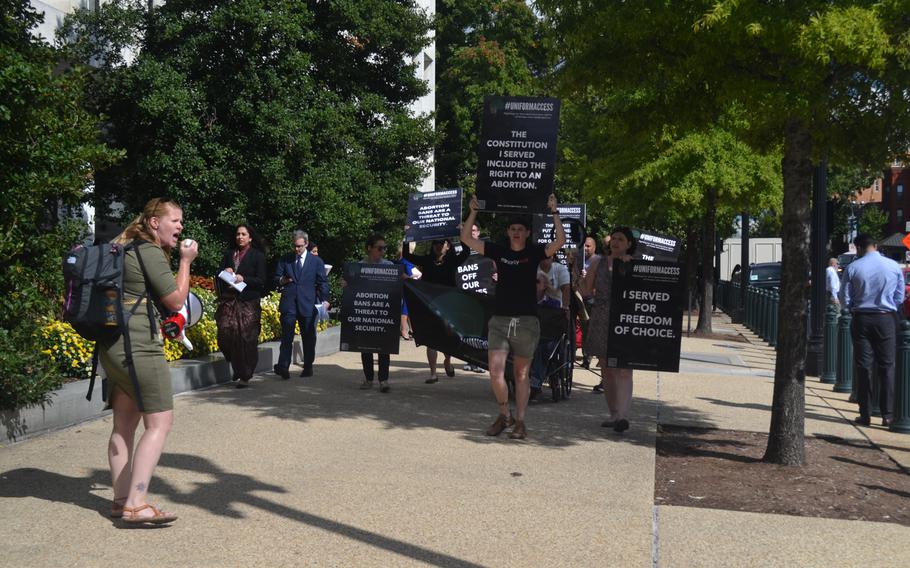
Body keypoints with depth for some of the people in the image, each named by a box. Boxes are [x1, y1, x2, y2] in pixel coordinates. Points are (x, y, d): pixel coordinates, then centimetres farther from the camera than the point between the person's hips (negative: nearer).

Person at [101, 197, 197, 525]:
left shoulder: (124, 249, 17)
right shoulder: (150, 252, -11)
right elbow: (176, 300, -9)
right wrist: (186, 261, -1)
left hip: (113, 346, 10)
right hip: (139, 346, -10)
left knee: (124, 424, 13)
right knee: (160, 422, -7)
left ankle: (122, 499, 18)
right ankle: (135, 505, -12)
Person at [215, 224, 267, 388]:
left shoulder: (258, 256, 3)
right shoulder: (228, 254, 15)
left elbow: (261, 281, -3)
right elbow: (218, 276, 15)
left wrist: (243, 279, -16)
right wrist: (225, 272, -7)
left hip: (248, 302, -3)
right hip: (228, 301, 3)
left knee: (246, 339, -5)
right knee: (225, 335, -6)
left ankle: (245, 376, 4)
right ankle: (237, 367, 18)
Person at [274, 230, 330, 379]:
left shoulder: (316, 261, 7)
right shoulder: (284, 259, 12)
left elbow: (323, 282, 5)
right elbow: (276, 278, 16)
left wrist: (325, 300, -8)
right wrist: (281, 280, -8)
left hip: (308, 304, 0)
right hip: (288, 303, 0)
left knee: (308, 337, 7)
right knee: (287, 336, -8)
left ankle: (308, 367, 18)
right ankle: (283, 366, -13)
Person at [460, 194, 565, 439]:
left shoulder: (534, 253, 4)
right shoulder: (498, 251, 8)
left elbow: (560, 241, -11)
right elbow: (466, 238, 6)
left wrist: (554, 212, -12)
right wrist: (473, 212, -2)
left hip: (526, 322, -1)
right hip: (499, 320, 1)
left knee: (521, 375, 7)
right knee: (495, 373, -8)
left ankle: (519, 421, 15)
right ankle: (504, 414, 14)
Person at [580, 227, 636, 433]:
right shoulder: (599, 262, 12)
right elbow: (586, 290, 8)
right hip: (601, 321, 4)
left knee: (623, 369, -14)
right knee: (606, 369, 9)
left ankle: (623, 415, -21)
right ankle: (613, 414, 19)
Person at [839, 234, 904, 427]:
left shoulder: (852, 268, -7)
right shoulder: (894, 266, -1)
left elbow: (845, 300, -4)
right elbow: (900, 297, 6)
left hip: (862, 320, -1)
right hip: (887, 320, 1)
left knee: (864, 367, 5)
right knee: (887, 366, 7)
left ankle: (865, 415, 7)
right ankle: (887, 415, 5)